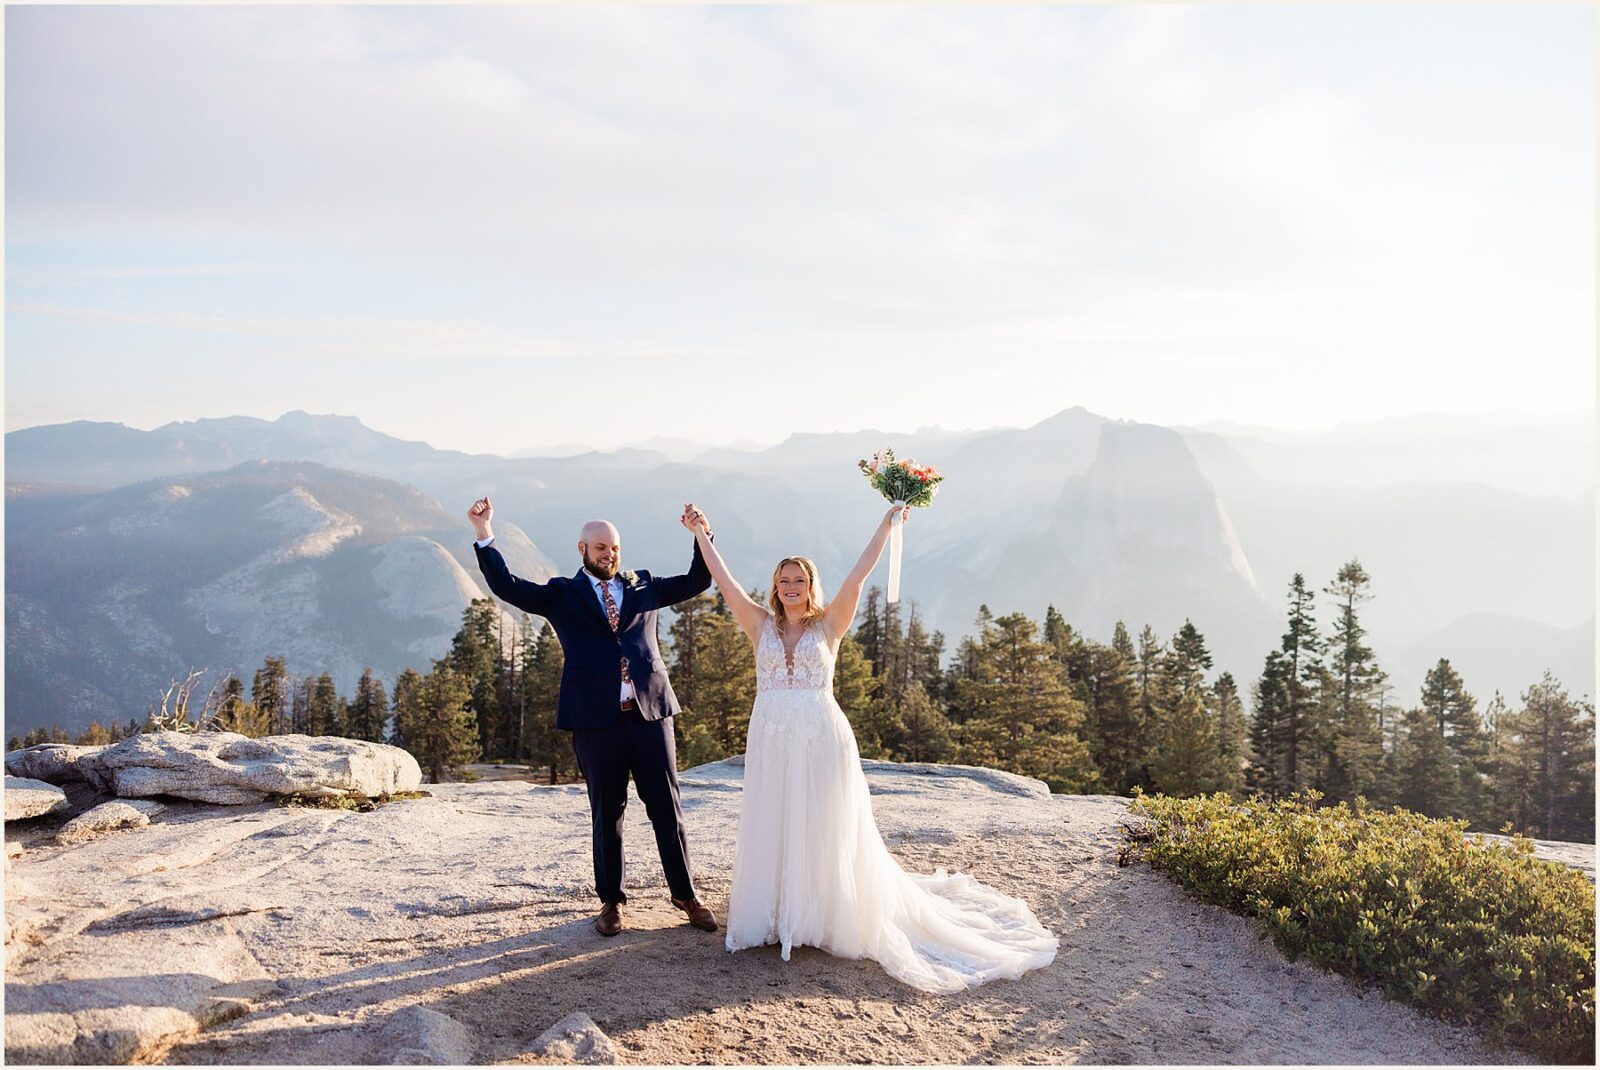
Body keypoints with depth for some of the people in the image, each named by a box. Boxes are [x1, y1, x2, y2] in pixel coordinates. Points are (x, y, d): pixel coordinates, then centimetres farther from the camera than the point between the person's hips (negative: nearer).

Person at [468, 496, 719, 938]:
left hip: (650, 712, 2)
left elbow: (697, 581, 17)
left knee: (667, 809, 7)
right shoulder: (562, 594, 8)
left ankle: (686, 895, 19)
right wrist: (484, 535, -10)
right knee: (606, 814, 9)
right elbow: (507, 587, -2)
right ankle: (611, 900, 23)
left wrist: (702, 535, 4)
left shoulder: (643, 586, 15)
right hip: (596, 719, -1)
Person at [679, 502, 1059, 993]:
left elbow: (860, 572, -4)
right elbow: (724, 580, 3)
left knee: (824, 833, 5)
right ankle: (776, 916, 21)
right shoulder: (762, 625, 6)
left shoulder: (828, 624, 1)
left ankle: (829, 917, 18)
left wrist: (889, 521, -6)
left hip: (822, 741, -2)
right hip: (771, 743, 2)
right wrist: (701, 534, 2)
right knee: (772, 832, 8)